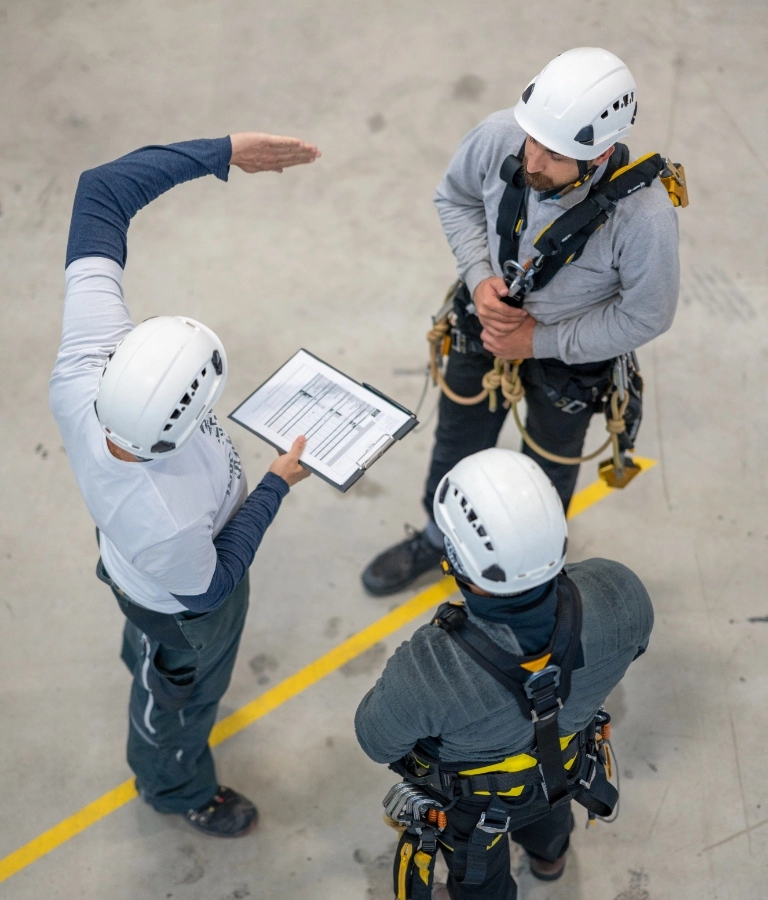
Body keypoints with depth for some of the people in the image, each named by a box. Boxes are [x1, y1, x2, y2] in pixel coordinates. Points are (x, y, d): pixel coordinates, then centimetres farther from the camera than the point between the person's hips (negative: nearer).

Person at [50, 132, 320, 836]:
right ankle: (177, 788, 65)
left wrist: (224, 152, -34)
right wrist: (276, 485, -19)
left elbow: (100, 190, -33)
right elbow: (207, 587, -25)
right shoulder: (166, 524, -51)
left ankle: (143, 661, 78)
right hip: (182, 607, -5)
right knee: (180, 698, 30)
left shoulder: (86, 362, -40)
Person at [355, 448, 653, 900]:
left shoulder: (428, 671, -48)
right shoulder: (619, 595, -38)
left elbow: (378, 740, -24)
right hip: (564, 766, 4)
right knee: (547, 809, 41)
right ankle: (549, 853, 74)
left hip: (477, 802, -3)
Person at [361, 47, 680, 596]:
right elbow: (455, 197, -7)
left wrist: (541, 340, -20)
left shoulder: (644, 215, -40)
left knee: (546, 474, 23)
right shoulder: (500, 136, -31)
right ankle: (439, 538, 59)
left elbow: (646, 316, -22)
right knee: (457, 442, 27)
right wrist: (479, 277, -21)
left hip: (572, 351, -3)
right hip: (487, 321, 3)